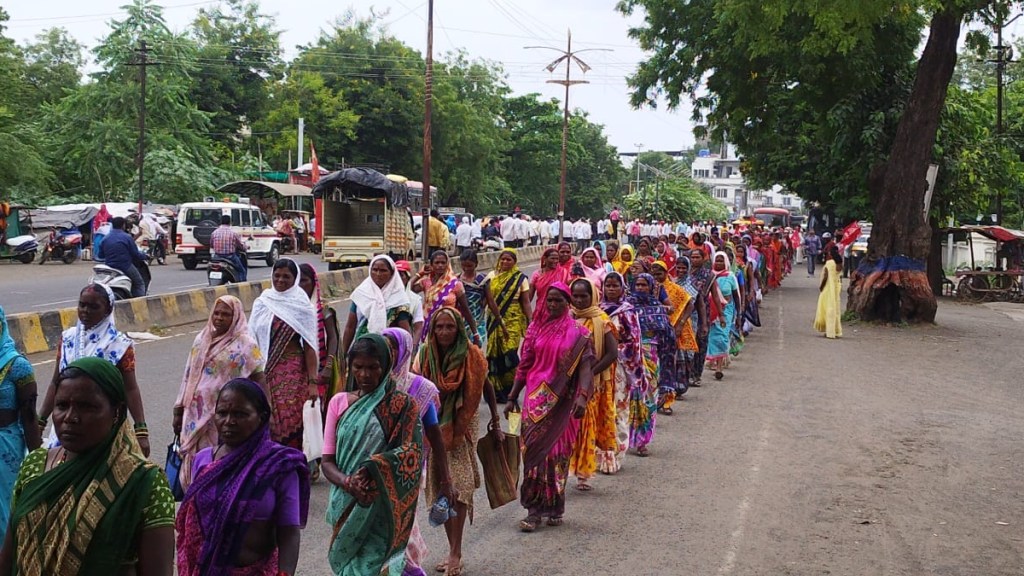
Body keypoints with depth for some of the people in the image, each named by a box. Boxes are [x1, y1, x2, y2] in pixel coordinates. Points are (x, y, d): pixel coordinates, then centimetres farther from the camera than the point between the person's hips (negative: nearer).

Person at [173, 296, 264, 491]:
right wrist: (178, 411, 14)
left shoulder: (244, 344, -6)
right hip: (197, 415, 5)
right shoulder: (202, 339, 10)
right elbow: (189, 376, 15)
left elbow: (259, 380, -7)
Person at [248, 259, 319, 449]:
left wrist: (313, 382, -11)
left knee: (290, 421, -8)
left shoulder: (301, 306, 0)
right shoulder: (262, 303, 8)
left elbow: (309, 346, -4)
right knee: (266, 421, 1)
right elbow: (252, 339, 10)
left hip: (293, 371, -3)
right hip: (265, 370, 3)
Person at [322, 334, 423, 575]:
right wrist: (346, 481, -18)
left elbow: (411, 455, -12)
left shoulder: (402, 406, -2)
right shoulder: (339, 402, 5)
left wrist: (372, 469, -27)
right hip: (346, 505, 3)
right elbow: (327, 461, 2)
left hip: (382, 510, -3)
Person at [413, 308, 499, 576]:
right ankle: (453, 550, 18)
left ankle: (456, 553, -7)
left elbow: (485, 386, 5)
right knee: (441, 489, 7)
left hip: (463, 427, -3)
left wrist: (495, 418, 9)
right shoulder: (424, 356, -5)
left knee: (459, 486, -11)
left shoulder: (472, 356, -10)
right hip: (434, 429, 3)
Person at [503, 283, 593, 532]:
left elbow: (585, 366, -9)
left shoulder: (578, 333, 1)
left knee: (558, 452, 5)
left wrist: (582, 397, -23)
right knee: (534, 450, -2)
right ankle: (534, 509, 4)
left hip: (562, 401, -1)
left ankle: (555, 507, 18)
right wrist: (512, 397, 6)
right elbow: (524, 365, 9)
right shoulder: (536, 329, 7)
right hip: (536, 397, 1)